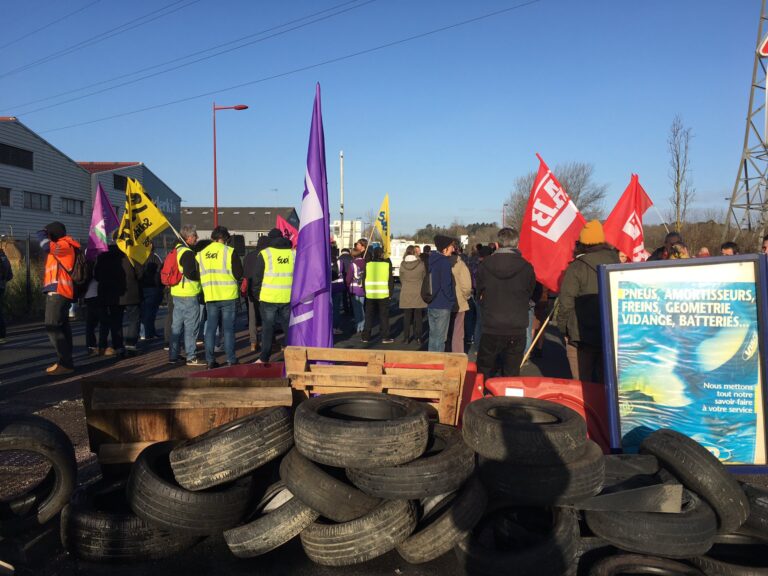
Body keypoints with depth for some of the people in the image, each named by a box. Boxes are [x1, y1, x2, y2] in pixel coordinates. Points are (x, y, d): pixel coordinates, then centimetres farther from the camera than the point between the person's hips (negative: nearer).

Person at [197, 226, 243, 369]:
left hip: (210, 296, 4)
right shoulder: (230, 252, -8)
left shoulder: (201, 254, 6)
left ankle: (210, 360, 11)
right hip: (228, 296, -3)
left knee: (210, 328, 10)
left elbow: (197, 275, 11)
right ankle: (231, 360, 6)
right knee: (228, 329, 3)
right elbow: (238, 274, -7)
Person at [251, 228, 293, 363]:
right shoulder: (292, 253, 7)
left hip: (269, 297, -3)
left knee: (268, 327, 5)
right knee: (289, 326, 12)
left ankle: (264, 357, 7)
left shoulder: (265, 254, -2)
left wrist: (256, 293, 11)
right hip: (288, 298, 3)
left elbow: (257, 277, -1)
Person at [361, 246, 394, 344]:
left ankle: (365, 336, 14)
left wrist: (365, 290, 14)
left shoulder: (368, 264, 0)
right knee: (384, 316, 6)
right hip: (383, 294, -2)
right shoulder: (387, 264, -3)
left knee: (369, 316, 11)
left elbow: (364, 279, 5)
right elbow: (391, 280, -1)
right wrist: (390, 292, 7)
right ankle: (385, 337, 6)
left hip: (370, 294, 2)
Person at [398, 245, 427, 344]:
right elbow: (424, 277, 3)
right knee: (418, 316, 8)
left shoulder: (402, 264, -7)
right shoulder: (421, 264, -10)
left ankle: (406, 338, 11)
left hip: (406, 294, 1)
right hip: (419, 293, -1)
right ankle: (418, 338, 10)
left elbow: (401, 279, 3)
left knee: (407, 317, 9)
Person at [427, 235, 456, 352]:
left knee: (433, 335, 16)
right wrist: (452, 300, -6)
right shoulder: (445, 261, -15)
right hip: (442, 306, -8)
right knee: (440, 338, -3)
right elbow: (446, 285, -19)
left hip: (431, 305, 8)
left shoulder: (432, 260, 11)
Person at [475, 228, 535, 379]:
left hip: (491, 328, 0)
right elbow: (530, 294, 7)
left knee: (483, 374, 14)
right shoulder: (526, 267, -7)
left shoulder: (484, 265, -6)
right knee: (511, 375, 10)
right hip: (517, 329, 0)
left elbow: (479, 295, 5)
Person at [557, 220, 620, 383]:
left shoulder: (576, 267, -10)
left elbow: (566, 302, -11)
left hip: (582, 335, -5)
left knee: (582, 383, 4)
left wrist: (563, 328, 1)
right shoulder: (616, 264, 5)